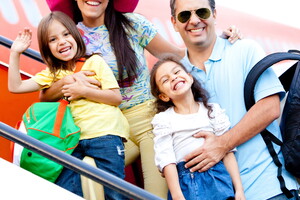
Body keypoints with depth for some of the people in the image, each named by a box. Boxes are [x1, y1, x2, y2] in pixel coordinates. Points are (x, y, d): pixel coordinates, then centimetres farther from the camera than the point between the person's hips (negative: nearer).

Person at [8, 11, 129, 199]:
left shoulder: (95, 62, 5)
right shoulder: (52, 74, 17)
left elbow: (116, 97, -1)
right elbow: (15, 86, 11)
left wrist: (83, 91, -10)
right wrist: (15, 53, 7)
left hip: (105, 134, -4)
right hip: (74, 140, 4)